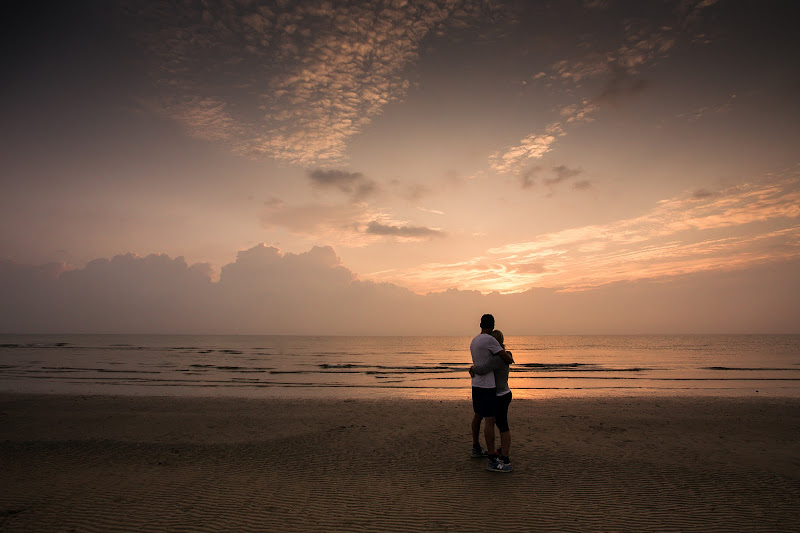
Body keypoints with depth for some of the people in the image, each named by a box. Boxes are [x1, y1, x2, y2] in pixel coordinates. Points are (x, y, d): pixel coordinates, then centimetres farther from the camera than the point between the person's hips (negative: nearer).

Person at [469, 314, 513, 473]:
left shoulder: (474, 341, 11)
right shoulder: (489, 340, -17)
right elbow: (508, 359, -14)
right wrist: (509, 355, 9)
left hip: (476, 384, 9)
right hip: (486, 386, -9)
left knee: (478, 415, 20)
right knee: (490, 420, -7)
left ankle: (476, 448, 35)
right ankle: (492, 461, -4)